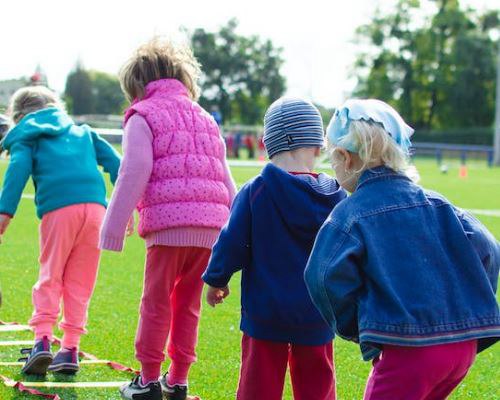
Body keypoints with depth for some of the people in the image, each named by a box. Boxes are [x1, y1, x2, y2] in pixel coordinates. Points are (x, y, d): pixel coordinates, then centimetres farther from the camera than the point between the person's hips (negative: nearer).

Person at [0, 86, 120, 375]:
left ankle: (43, 339, -9)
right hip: (95, 206, 3)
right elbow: (113, 161, 21)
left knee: (50, 277, 6)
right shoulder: (82, 131, 30)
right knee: (80, 282, 9)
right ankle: (70, 349, 7)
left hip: (58, 210, -3)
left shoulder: (25, 136, 17)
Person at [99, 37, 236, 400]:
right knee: (188, 303, 14)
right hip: (212, 226, 6)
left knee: (157, 302, 4)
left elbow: (134, 174, -6)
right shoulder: (206, 119, 24)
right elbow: (226, 180, 21)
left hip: (168, 222, -6)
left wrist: (114, 227, -5)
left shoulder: (143, 116, 4)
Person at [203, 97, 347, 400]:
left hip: (265, 310, -2)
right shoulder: (335, 196, -4)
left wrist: (216, 280, 8)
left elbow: (232, 243, -9)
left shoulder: (255, 191, -12)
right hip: (316, 317, 2)